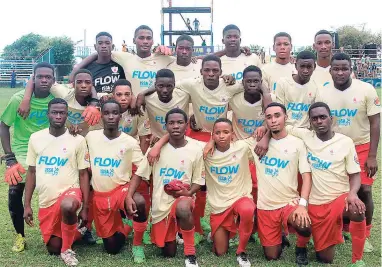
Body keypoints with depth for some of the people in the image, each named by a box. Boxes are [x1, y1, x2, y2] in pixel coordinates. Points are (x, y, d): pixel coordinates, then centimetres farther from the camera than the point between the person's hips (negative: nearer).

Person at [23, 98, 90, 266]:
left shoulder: (78, 140, -6)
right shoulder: (35, 138, 2)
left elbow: (83, 174, -3)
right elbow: (31, 172, 8)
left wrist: (85, 208, -6)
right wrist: (27, 205, 4)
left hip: (69, 191, -3)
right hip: (46, 200, 4)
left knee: (68, 206, -40)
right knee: (53, 249, 9)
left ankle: (67, 249, -14)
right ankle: (73, 232, 42)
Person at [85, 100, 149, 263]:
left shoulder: (130, 142, -9)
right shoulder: (91, 137, -4)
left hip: (121, 189, -2)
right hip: (100, 195, 2)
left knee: (139, 202, -38)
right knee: (111, 249, 6)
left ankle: (137, 244, -11)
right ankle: (123, 229, 43)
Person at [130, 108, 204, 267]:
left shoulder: (195, 149, -6)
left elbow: (199, 180, 1)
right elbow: (140, 173, -1)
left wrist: (188, 192, -20)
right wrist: (129, 196, -14)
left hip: (182, 197, -2)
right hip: (160, 203, 2)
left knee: (183, 208, -42)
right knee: (169, 253, 11)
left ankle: (190, 254, -20)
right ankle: (172, 236, 48)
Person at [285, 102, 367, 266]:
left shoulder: (345, 142, -4)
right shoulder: (305, 136, -1)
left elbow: (355, 174, -2)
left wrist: (352, 193, -22)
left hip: (340, 198, -1)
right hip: (315, 204, 1)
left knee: (357, 211, -38)